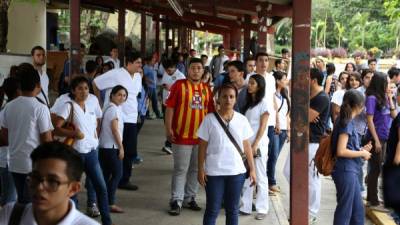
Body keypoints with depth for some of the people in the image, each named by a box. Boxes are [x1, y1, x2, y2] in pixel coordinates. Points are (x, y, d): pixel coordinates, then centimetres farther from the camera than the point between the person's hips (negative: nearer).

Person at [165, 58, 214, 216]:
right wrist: (168, 129, -12)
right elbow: (170, 107, -6)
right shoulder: (179, 85, -4)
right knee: (180, 170, 0)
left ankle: (190, 198, 24)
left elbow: (210, 111, 14)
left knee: (196, 169, 12)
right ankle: (176, 201, 6)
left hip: (201, 136, 5)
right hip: (182, 136, -4)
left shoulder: (207, 89, 9)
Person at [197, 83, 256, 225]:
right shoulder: (210, 119, -4)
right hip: (214, 172, -2)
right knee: (212, 210, 5)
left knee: (232, 210, 13)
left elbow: (247, 146, 7)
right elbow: (202, 146, -1)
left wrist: (252, 169, 5)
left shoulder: (242, 120, 2)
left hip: (236, 172, 2)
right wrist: (201, 169, -5)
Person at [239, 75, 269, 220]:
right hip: (246, 143, 6)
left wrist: (255, 145, -15)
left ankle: (262, 209, 5)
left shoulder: (263, 104, -5)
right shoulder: (248, 103, 13)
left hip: (259, 144, -6)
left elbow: (262, 127, -9)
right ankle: (246, 207, 13)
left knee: (260, 177, 0)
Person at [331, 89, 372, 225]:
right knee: (345, 210, 0)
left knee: (358, 210, 15)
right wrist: (362, 154, -11)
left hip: (351, 171, 9)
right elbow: (341, 151, -21)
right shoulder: (347, 123, -14)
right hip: (345, 171, -9)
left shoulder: (347, 121, 12)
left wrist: (361, 150, 12)